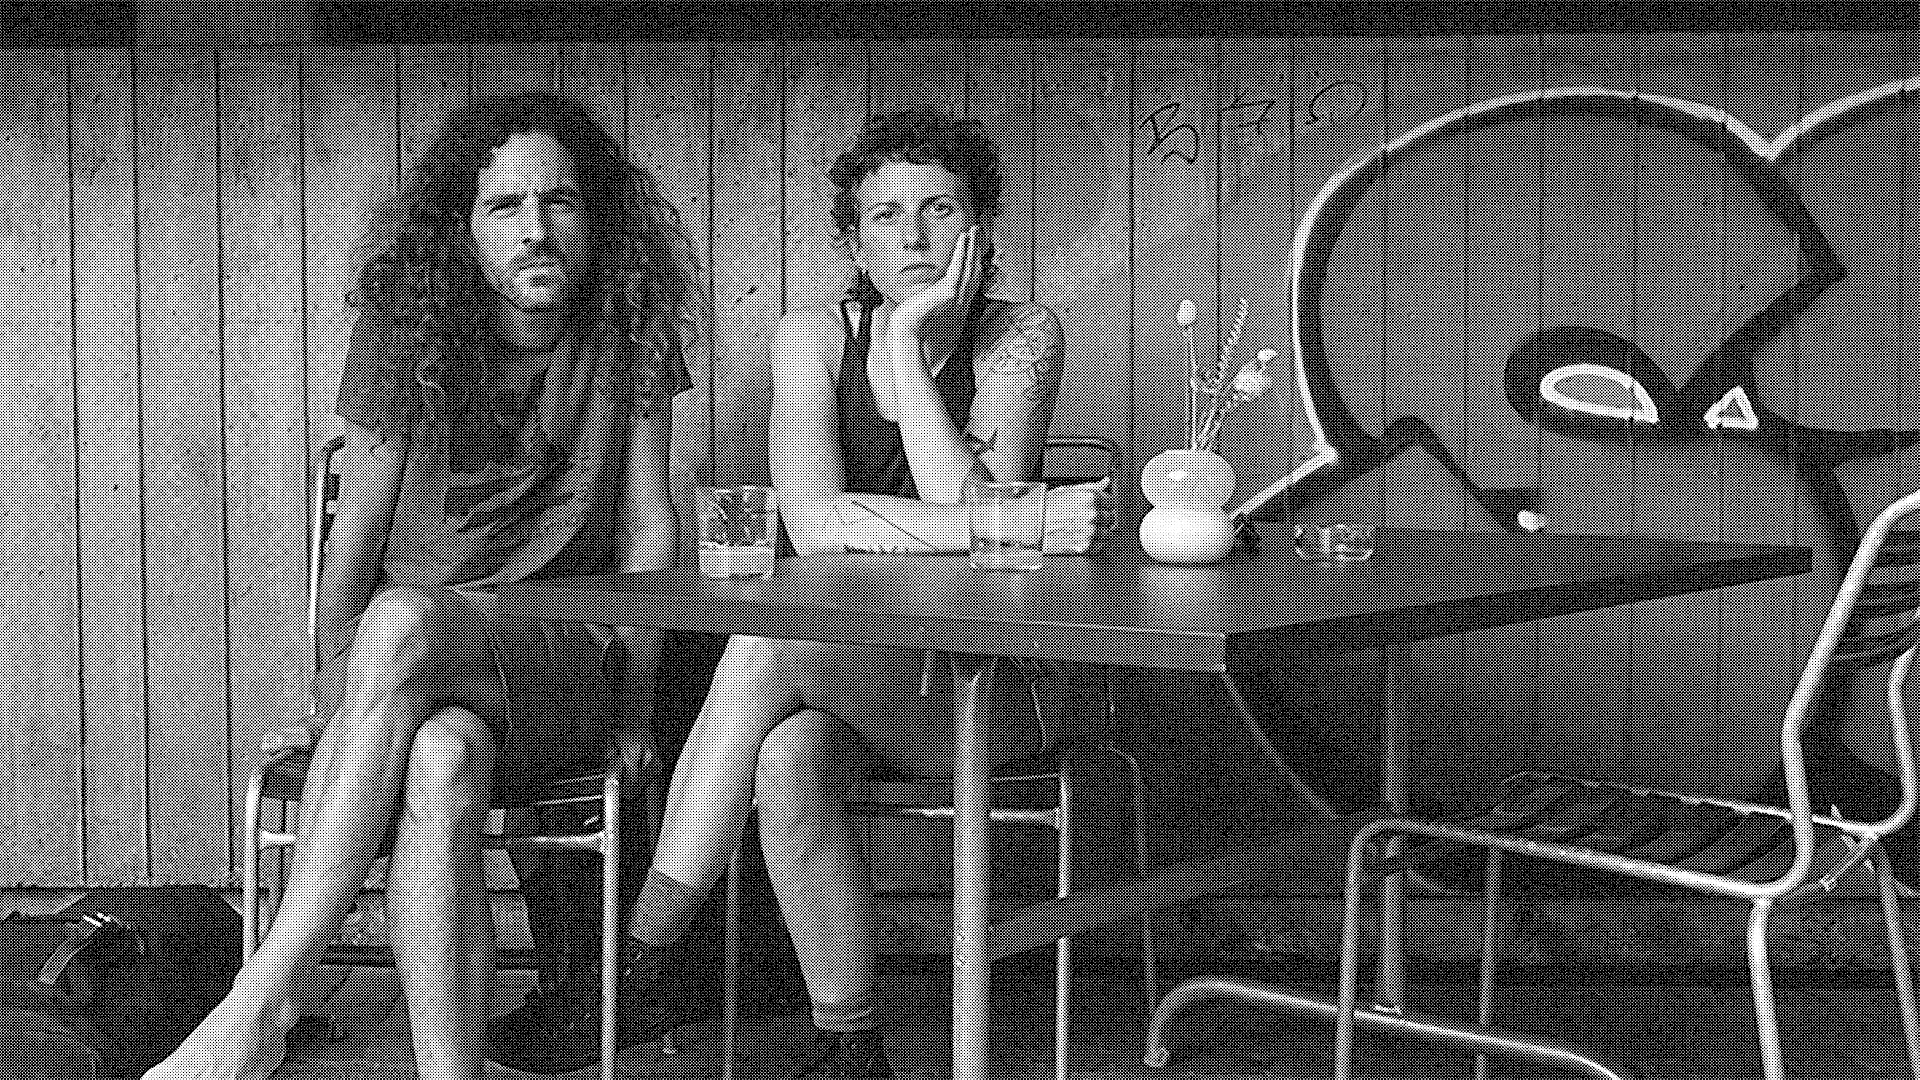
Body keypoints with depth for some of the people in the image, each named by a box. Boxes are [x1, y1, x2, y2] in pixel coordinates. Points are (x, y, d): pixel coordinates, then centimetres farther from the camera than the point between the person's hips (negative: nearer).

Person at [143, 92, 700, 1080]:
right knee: (440, 761, -38)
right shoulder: (407, 330, 2)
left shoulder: (629, 334, 3)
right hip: (404, 666, 1)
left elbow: (647, 530, 4)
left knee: (401, 622, -37)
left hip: (563, 661, -1)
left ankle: (263, 999, -37)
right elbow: (356, 532, 3)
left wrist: (633, 709, -1)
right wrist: (333, 700, -1)